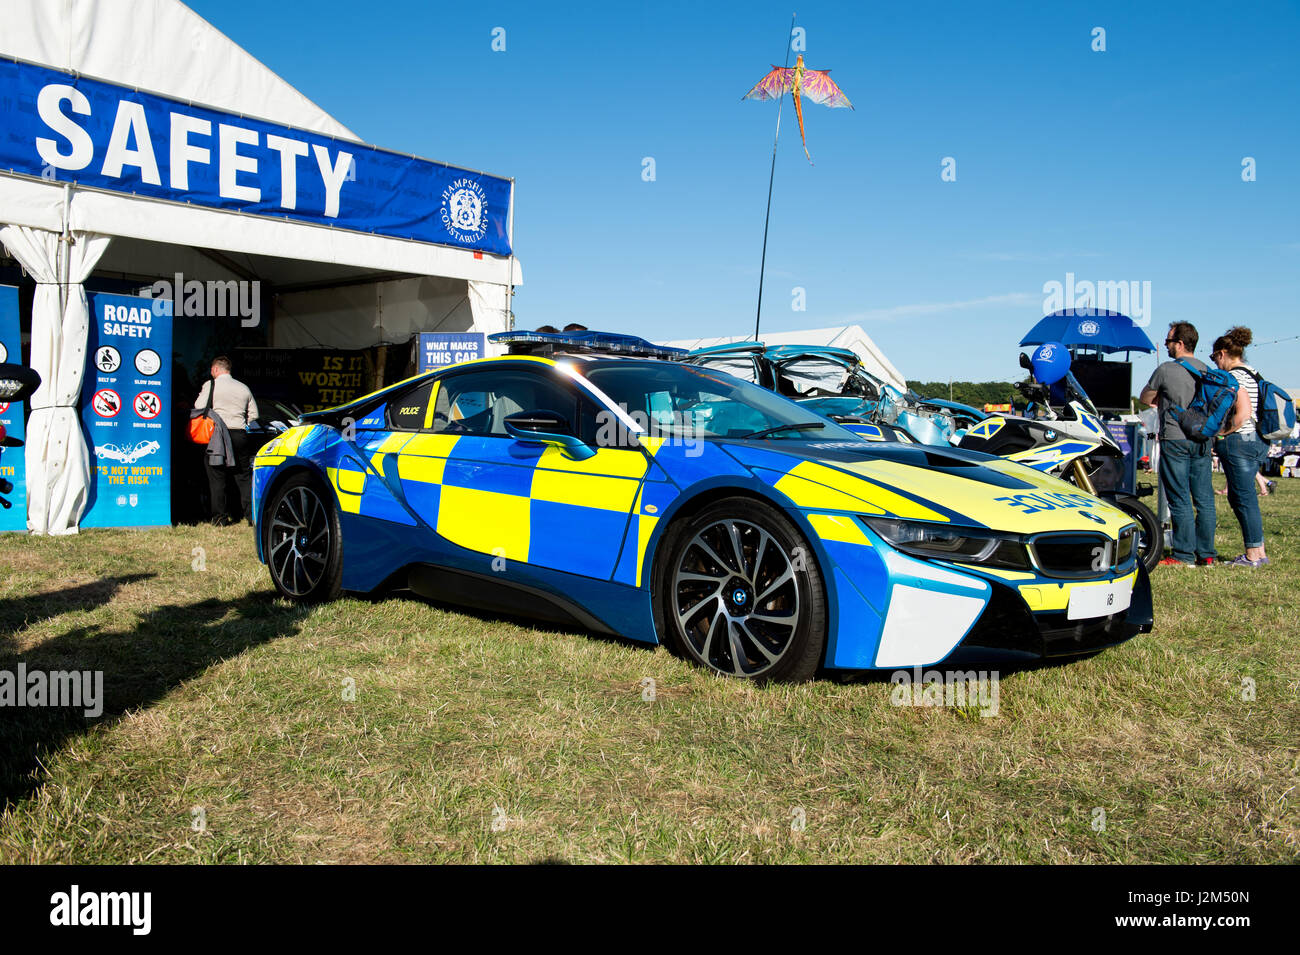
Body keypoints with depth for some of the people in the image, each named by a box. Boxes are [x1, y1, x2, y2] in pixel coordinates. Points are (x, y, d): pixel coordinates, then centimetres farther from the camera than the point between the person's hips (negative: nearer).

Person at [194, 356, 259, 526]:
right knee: (244, 477, 10)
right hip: (240, 435, 4)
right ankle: (252, 514, 5)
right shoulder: (243, 388, 12)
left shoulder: (210, 385, -1)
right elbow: (253, 414, 14)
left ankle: (220, 518, 3)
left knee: (217, 478, 3)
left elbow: (199, 408, -6)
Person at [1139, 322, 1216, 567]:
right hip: (1203, 439, 6)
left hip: (1175, 439, -6)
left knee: (1180, 500, -2)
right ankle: (1206, 554, 12)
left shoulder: (1165, 370, -9)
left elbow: (1144, 399, 4)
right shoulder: (1204, 369, 8)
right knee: (1204, 499, 8)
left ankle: (1184, 555, 0)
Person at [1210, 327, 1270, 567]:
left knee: (1244, 497, -3)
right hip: (1258, 440, 10)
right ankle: (1258, 550, 20)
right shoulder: (1252, 374, 15)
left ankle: (1253, 555, 1)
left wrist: (1222, 433, -12)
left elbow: (1243, 413, -24)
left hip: (1239, 441, -10)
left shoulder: (1234, 376, -14)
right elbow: (1251, 411, 18)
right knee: (1239, 496, 16)